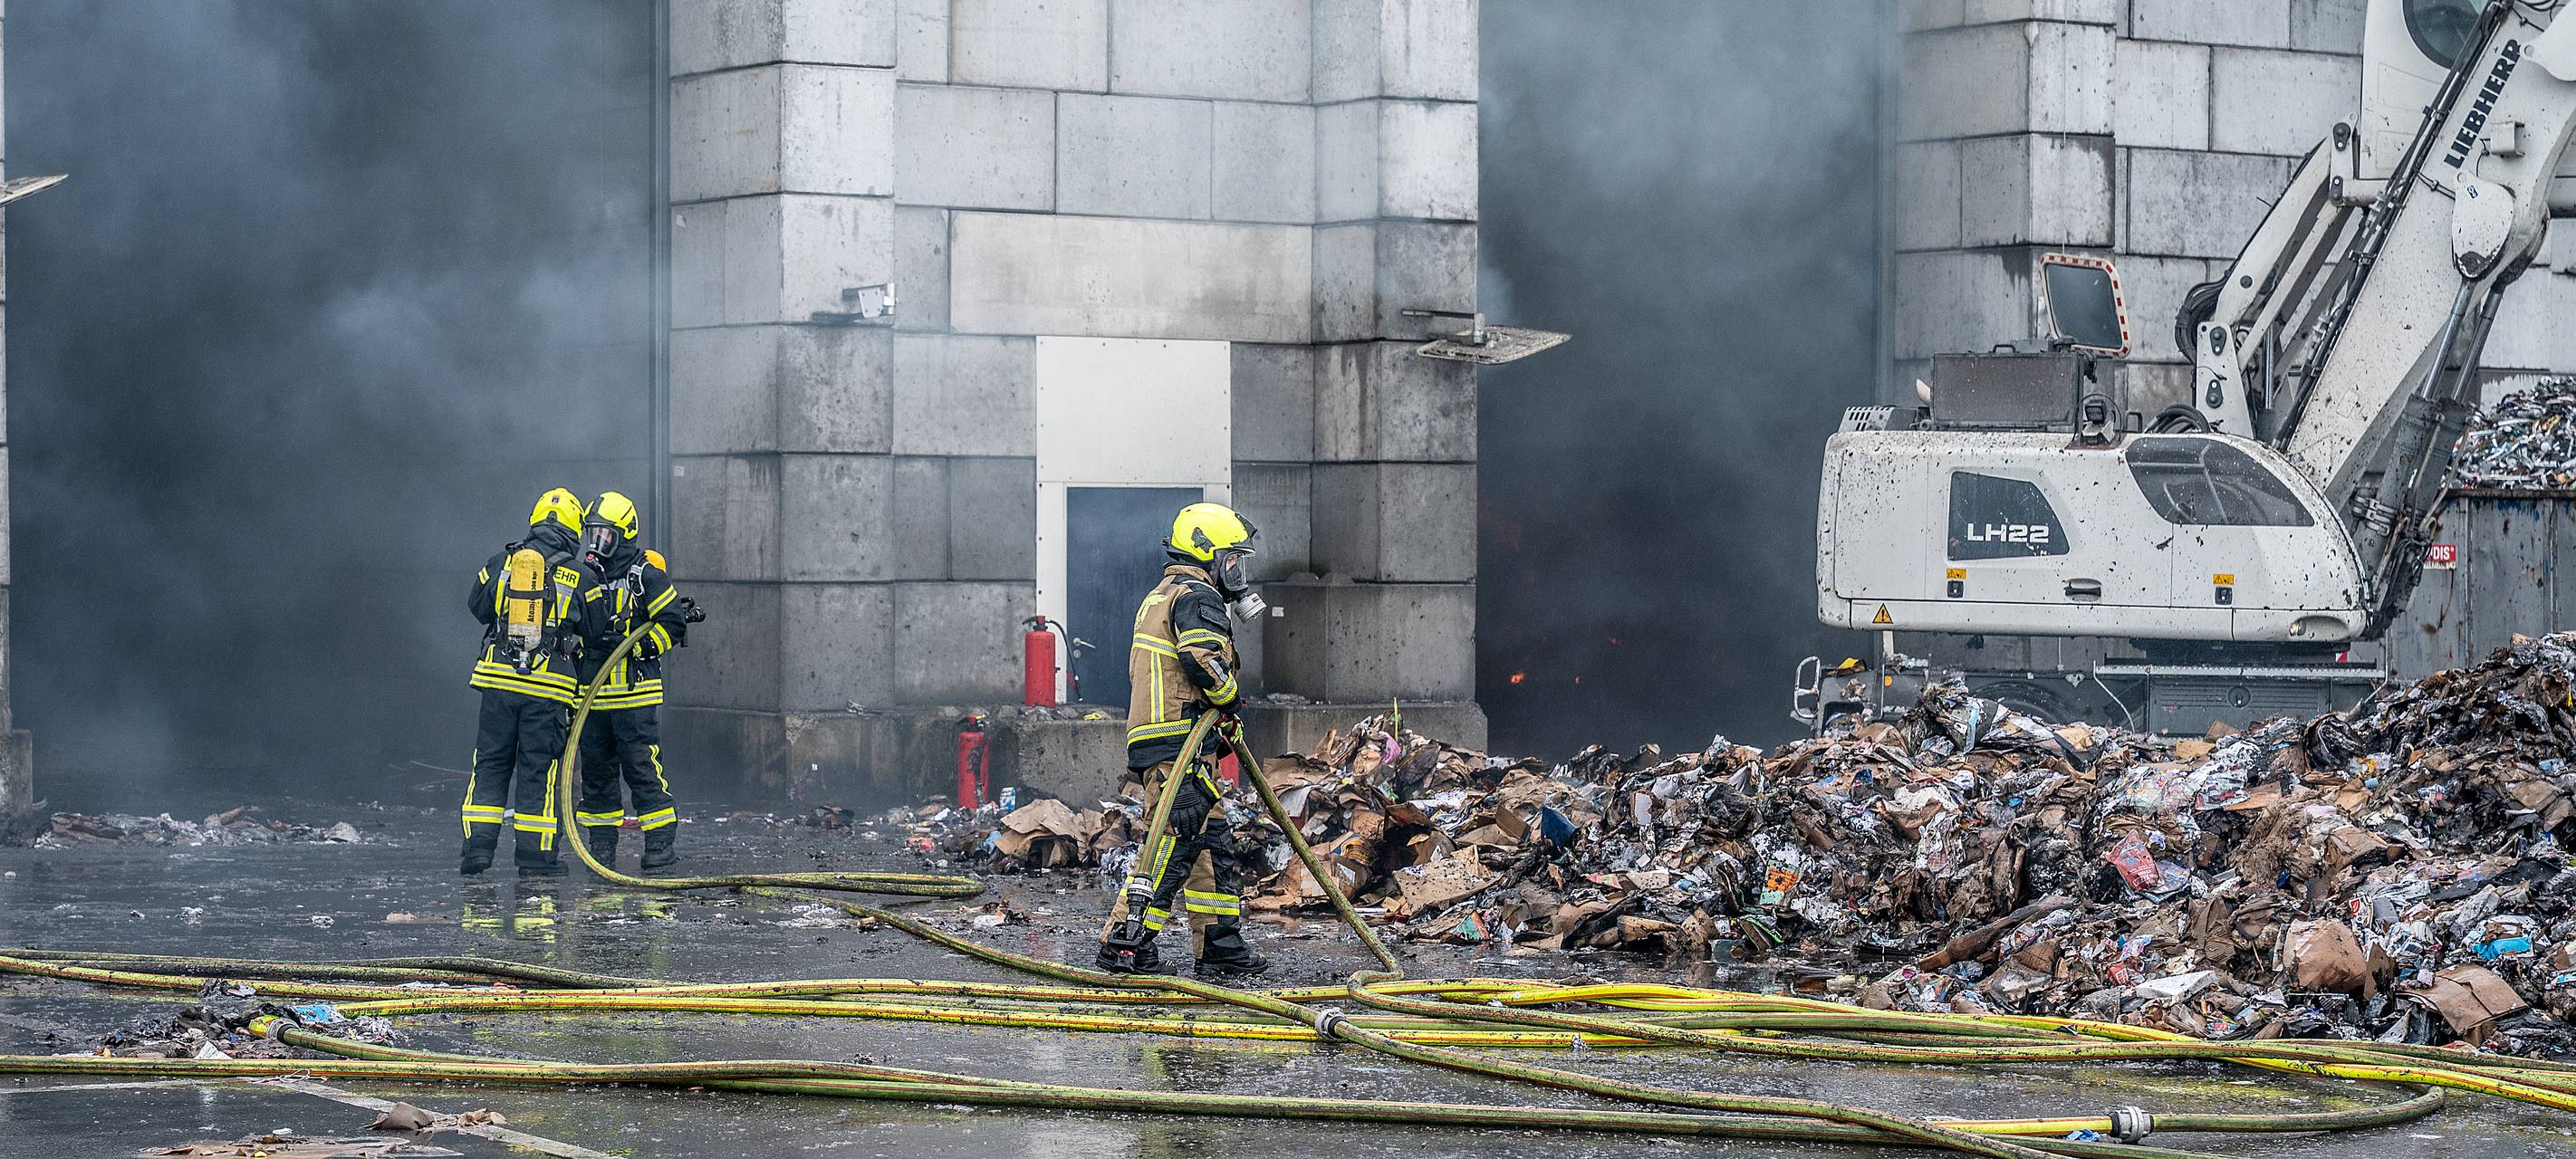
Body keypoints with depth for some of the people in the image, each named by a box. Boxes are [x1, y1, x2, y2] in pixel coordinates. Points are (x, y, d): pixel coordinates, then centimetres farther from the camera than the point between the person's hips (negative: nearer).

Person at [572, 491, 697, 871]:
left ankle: (661, 842, -4)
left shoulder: (646, 576, -5)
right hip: (592, 694, 6)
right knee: (596, 769, 9)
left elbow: (673, 623, -7)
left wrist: (638, 647, -17)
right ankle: (602, 844, 16)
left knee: (642, 768, -8)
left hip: (635, 695, -6)